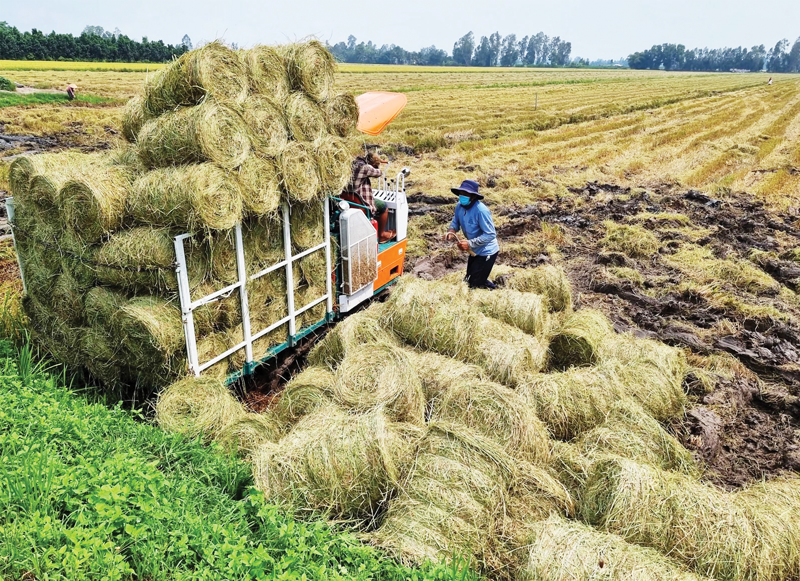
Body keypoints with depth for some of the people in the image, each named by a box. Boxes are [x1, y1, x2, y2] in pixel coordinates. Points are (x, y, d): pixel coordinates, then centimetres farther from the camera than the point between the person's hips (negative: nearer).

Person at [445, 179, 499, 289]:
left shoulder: (481, 210, -30)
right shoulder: (460, 206, -7)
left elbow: (490, 234, -28)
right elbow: (456, 222, 8)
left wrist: (470, 243, -32)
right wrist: (451, 231, -16)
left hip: (486, 252, -8)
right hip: (475, 251, 8)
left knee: (474, 285, -2)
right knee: (469, 280, 24)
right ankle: (491, 288, 43)